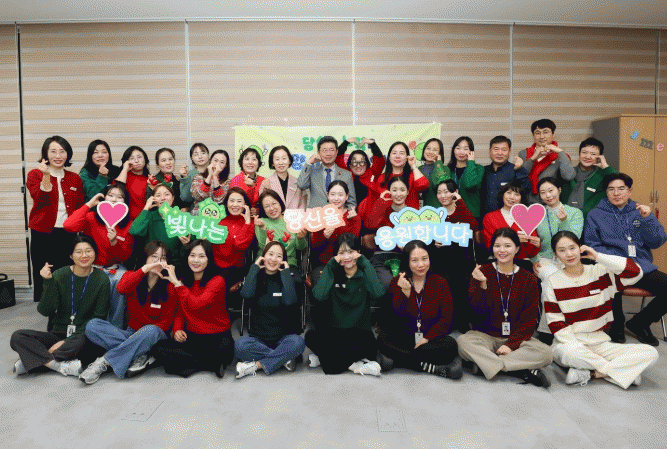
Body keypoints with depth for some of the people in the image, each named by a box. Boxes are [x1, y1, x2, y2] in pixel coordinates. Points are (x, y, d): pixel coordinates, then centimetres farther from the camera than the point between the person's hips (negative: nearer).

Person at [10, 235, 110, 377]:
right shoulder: (59, 275, 1)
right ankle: (62, 366, -28)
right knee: (17, 336, -17)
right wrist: (48, 282, -19)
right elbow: (45, 311, -6)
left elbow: (99, 317, -6)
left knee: (82, 341, -36)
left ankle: (33, 360, -19)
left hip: (84, 335, -3)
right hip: (58, 334, 3)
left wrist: (69, 340, -15)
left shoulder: (102, 279, -4)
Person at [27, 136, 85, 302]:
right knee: (44, 279, 2)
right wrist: (46, 176, -22)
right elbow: (41, 199, -13)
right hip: (43, 235, -2)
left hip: (69, 235, 2)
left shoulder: (75, 178, 12)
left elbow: (81, 208, 15)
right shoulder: (35, 174, 4)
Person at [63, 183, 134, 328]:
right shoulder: (92, 217, -3)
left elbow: (125, 256, 0)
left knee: (119, 281, -31)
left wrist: (114, 242, -21)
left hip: (116, 267, 2)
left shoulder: (128, 224, 1)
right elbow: (69, 226, -25)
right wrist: (89, 204, -17)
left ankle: (116, 329, -17)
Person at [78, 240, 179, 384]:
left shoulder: (170, 286, 0)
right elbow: (121, 289, -20)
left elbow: (167, 320, -3)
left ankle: (103, 362, -25)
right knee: (92, 325, -19)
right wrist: (145, 269, -28)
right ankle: (139, 356, -26)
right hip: (130, 333, 3)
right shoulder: (132, 276, 6)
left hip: (155, 338, -3)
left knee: (151, 331, -38)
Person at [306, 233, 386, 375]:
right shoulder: (332, 273, 7)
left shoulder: (365, 275, 4)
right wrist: (330, 266, -9)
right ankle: (354, 365, -14)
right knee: (311, 336, -27)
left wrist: (365, 264, -12)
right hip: (332, 331, 1)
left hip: (358, 333, -1)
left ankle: (323, 357, -13)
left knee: (370, 344, -33)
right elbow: (319, 296, -13)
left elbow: (378, 293, -19)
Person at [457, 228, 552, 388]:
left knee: (545, 353, -27)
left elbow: (529, 318, 0)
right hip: (485, 335, -1)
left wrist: (512, 344, -13)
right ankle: (524, 371, -32)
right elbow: (478, 310, -8)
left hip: (517, 338, 1)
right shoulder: (482, 272, 2)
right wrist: (482, 284, -25)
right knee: (463, 342, -33)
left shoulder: (528, 278, 5)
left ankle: (485, 363, -28)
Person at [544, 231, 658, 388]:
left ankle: (590, 373, -22)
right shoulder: (553, 282, 0)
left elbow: (635, 272, -11)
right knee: (568, 353, -39)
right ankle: (622, 370, -14)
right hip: (569, 343, -3)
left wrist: (598, 256, -10)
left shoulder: (599, 272, 5)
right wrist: (581, 349, -15)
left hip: (599, 343, 3)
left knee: (650, 353, -17)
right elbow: (556, 324, -4)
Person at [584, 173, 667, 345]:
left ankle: (639, 323, 6)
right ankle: (617, 326, -7)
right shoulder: (595, 215, 9)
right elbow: (592, 246, 2)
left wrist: (647, 219, -8)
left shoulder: (640, 212, 16)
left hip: (642, 267, 4)